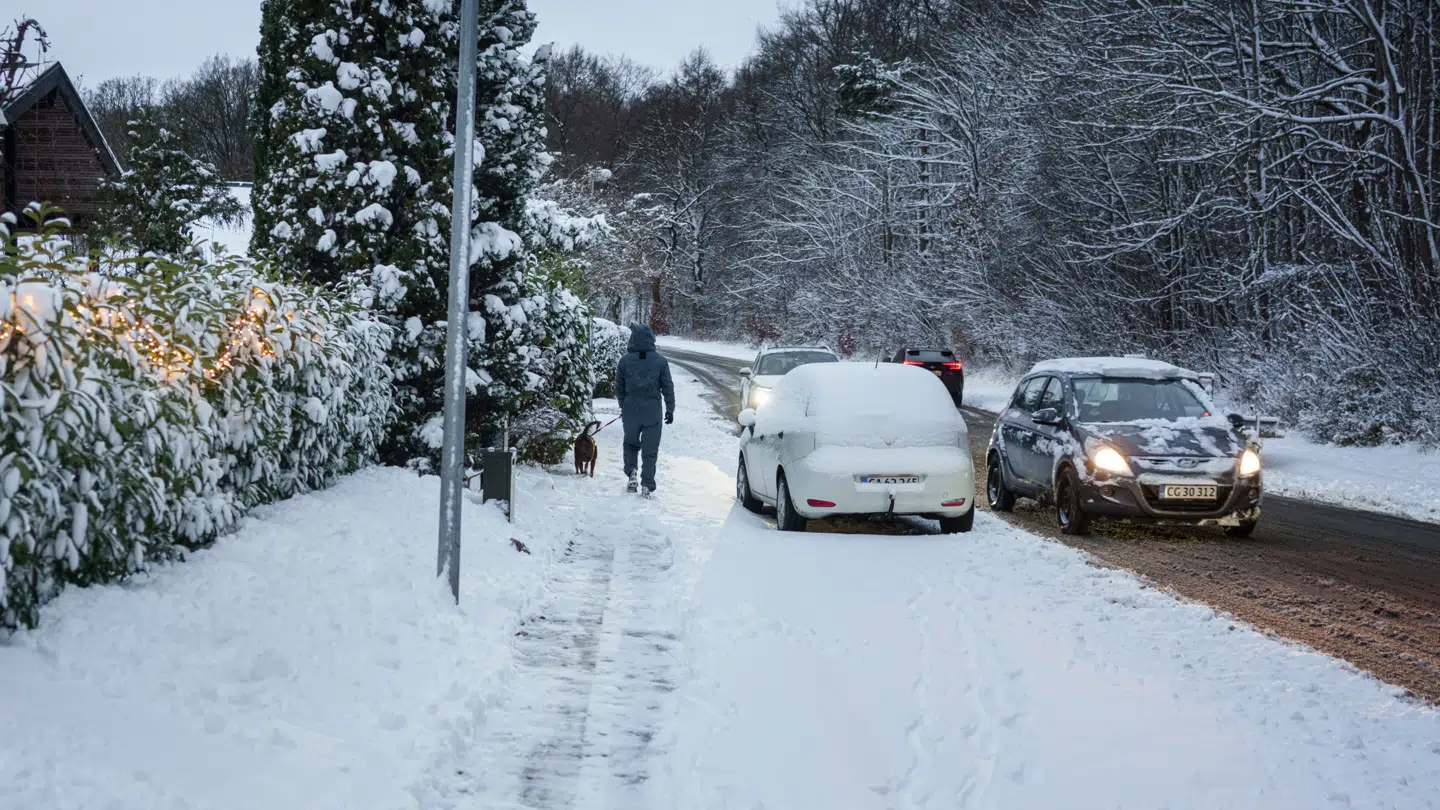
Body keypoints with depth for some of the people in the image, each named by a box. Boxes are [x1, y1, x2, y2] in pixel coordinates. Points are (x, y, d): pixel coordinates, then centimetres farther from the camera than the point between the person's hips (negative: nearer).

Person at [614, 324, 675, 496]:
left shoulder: (625, 360, -5)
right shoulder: (660, 361, -6)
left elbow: (619, 387, 4)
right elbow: (667, 387, 0)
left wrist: (623, 405, 19)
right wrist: (670, 409, 11)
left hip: (631, 410, 1)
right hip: (652, 411, -1)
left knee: (630, 444, 21)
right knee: (650, 450, 5)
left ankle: (631, 472, 2)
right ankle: (647, 486, 1)